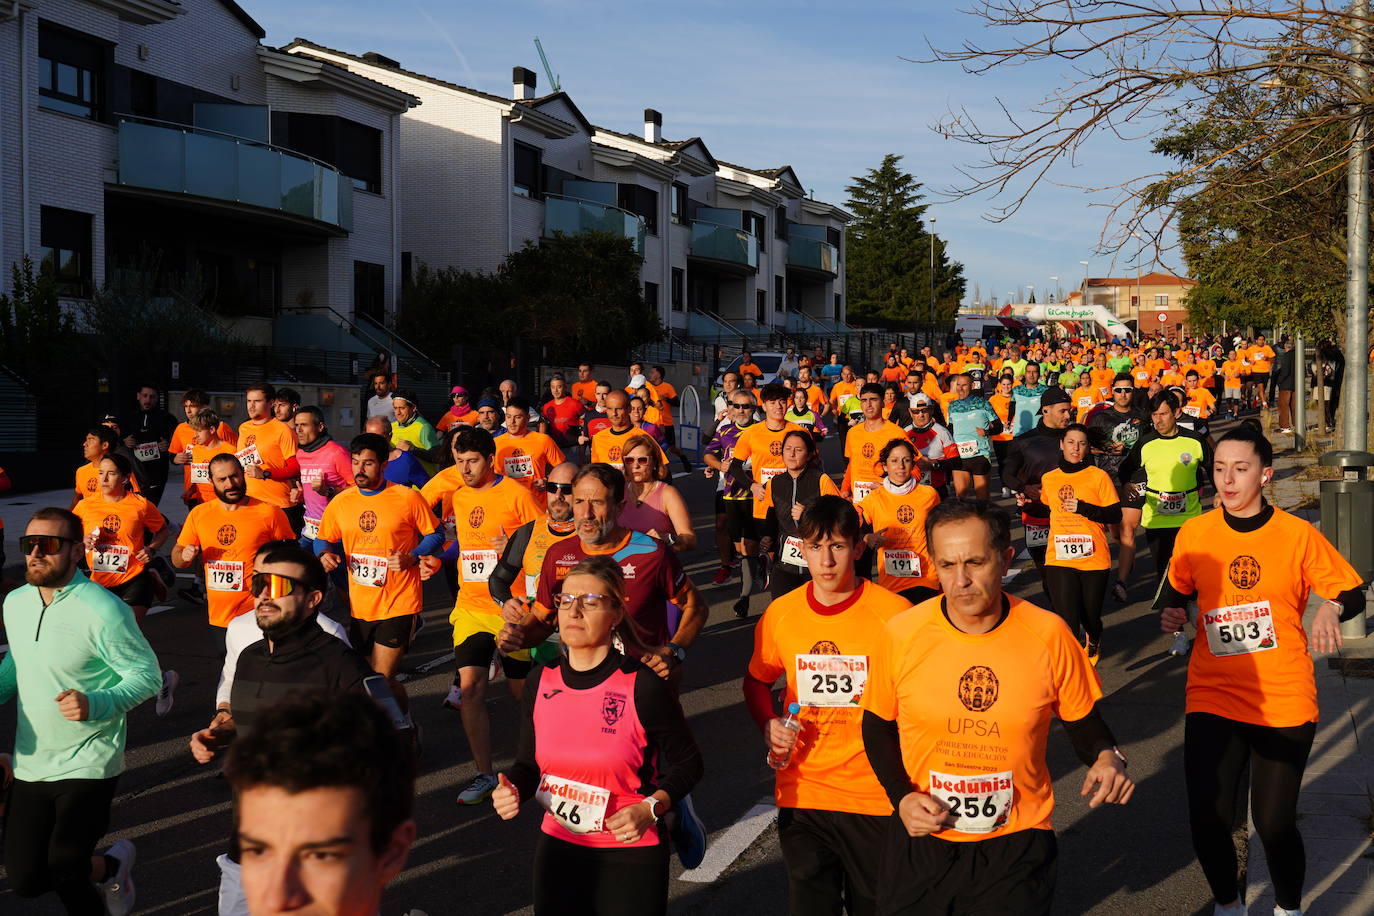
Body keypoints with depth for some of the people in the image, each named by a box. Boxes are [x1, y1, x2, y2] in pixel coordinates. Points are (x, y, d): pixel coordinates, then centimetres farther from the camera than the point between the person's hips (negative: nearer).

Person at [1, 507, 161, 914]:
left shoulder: (103, 610, -18)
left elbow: (147, 674, -15)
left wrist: (95, 705, -30)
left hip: (88, 766, -6)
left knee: (60, 870, -13)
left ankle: (112, 865, 20)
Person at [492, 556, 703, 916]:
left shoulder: (643, 686, -15)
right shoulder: (543, 681, -2)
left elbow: (686, 762, -5)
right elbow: (529, 762, 8)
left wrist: (649, 809, -19)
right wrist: (511, 789, -12)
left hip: (631, 853, -4)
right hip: (556, 849, 4)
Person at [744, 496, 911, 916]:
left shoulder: (893, 612, -11)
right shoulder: (780, 613, -1)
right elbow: (757, 681, 16)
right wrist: (768, 725, -3)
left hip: (876, 798, -2)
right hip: (800, 795, 3)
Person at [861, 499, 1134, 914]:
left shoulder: (1049, 635, -12)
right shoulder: (902, 634, -11)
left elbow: (1083, 723, 3)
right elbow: (878, 727, 4)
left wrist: (1108, 757, -18)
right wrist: (902, 797, -9)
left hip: (1017, 846, -1)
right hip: (920, 839, 1)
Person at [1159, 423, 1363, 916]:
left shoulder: (1299, 535, -6)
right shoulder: (1194, 533, 0)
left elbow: (1354, 594, 1)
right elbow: (1175, 593, 14)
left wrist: (1332, 608, -21)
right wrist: (1171, 615, -7)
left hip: (1284, 703, -1)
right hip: (1212, 698, 2)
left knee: (1274, 822, 0)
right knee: (1207, 819, -3)